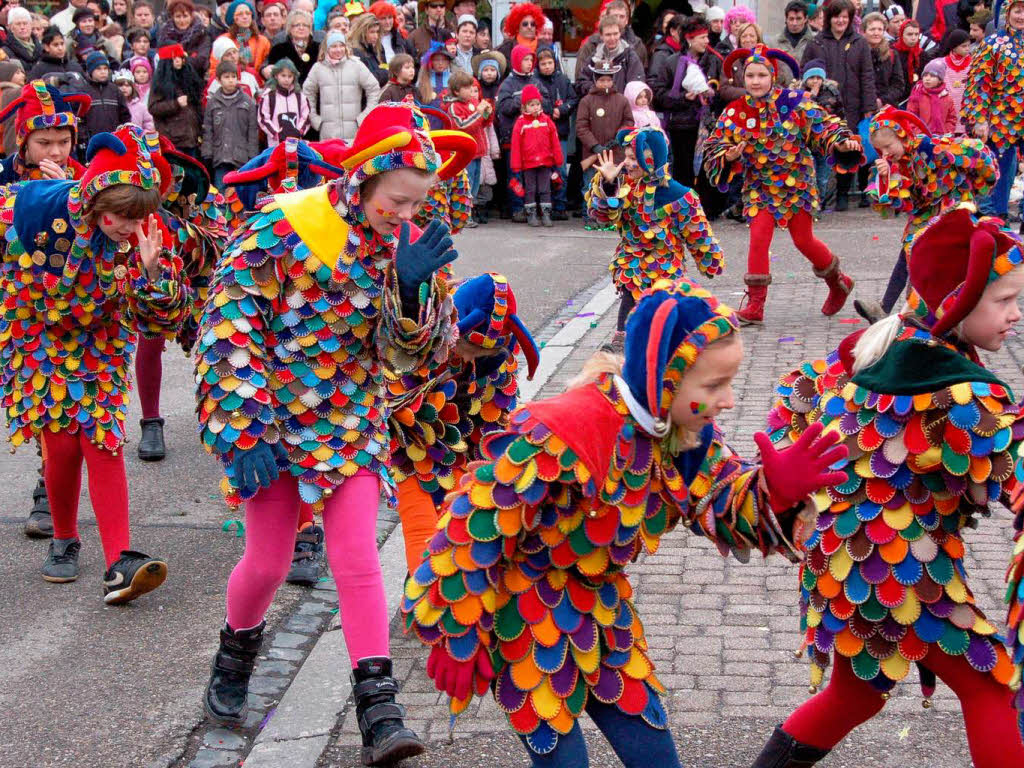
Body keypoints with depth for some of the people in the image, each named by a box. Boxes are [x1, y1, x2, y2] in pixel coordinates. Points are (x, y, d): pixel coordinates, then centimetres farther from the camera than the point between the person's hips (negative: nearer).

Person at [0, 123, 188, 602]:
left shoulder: (145, 236, -23)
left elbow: (165, 321, -20)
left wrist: (151, 271, -36)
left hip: (101, 343, 1)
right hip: (38, 340, -1)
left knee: (104, 442, -10)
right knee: (63, 442, -9)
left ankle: (118, 565, -12)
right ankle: (64, 541, 18)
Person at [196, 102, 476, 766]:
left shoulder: (403, 244, -5)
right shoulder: (283, 228, -17)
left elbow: (414, 353, -6)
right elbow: (227, 330, -15)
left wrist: (414, 284, -25)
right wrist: (245, 431, -18)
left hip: (352, 423, 3)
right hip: (272, 418, -2)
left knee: (357, 558, -5)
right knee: (269, 561, 6)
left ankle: (379, 711, -3)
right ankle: (236, 657, 37)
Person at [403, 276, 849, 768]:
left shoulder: (689, 431, -8)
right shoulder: (564, 436, -32)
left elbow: (726, 512, -4)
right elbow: (474, 532, -26)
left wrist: (775, 489, -27)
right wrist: (457, 638, -17)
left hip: (598, 608, 7)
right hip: (524, 616, -7)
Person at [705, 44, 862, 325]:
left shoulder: (795, 102, -7)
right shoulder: (734, 112, -4)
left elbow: (823, 125, -11)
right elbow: (715, 146, -1)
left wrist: (841, 143, -29)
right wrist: (729, 156, -23)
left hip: (796, 183, -1)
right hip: (759, 185, 1)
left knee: (803, 240, 6)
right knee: (758, 238, -13)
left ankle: (838, 281, 33)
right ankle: (755, 304, -6)